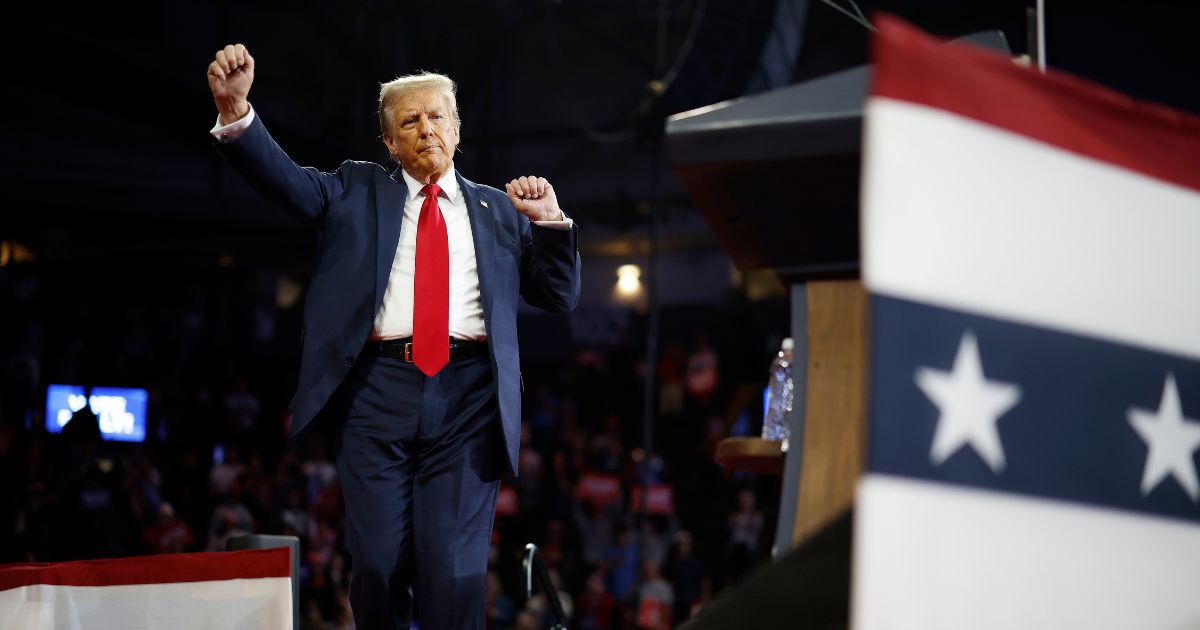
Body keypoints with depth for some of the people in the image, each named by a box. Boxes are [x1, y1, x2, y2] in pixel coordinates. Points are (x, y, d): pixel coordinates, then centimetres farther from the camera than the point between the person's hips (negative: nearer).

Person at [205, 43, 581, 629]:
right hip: (379, 391, 0)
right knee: (377, 566, 0)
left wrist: (550, 222, 0)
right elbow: (285, 178, -1)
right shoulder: (358, 191, 16)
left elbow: (560, 296, 17)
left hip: (467, 395, 0)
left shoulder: (498, 209, 18)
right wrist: (236, 111, -19)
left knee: (455, 572, -7)